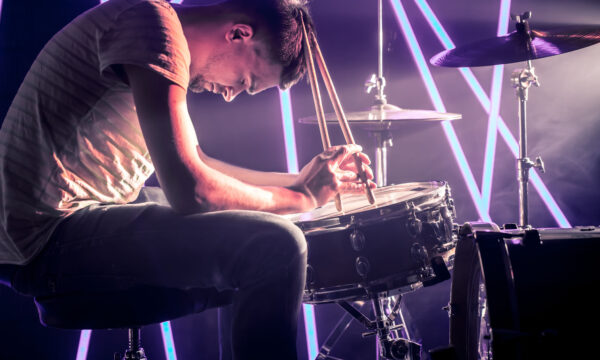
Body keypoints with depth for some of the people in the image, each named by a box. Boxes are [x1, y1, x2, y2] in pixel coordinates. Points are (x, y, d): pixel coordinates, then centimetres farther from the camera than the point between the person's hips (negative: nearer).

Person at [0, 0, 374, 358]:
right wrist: (301, 197, -10)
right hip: (51, 233, -10)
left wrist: (296, 180, 15)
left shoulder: (170, 34, 14)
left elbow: (195, 164, 23)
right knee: (275, 245, -22)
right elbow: (189, 190, -24)